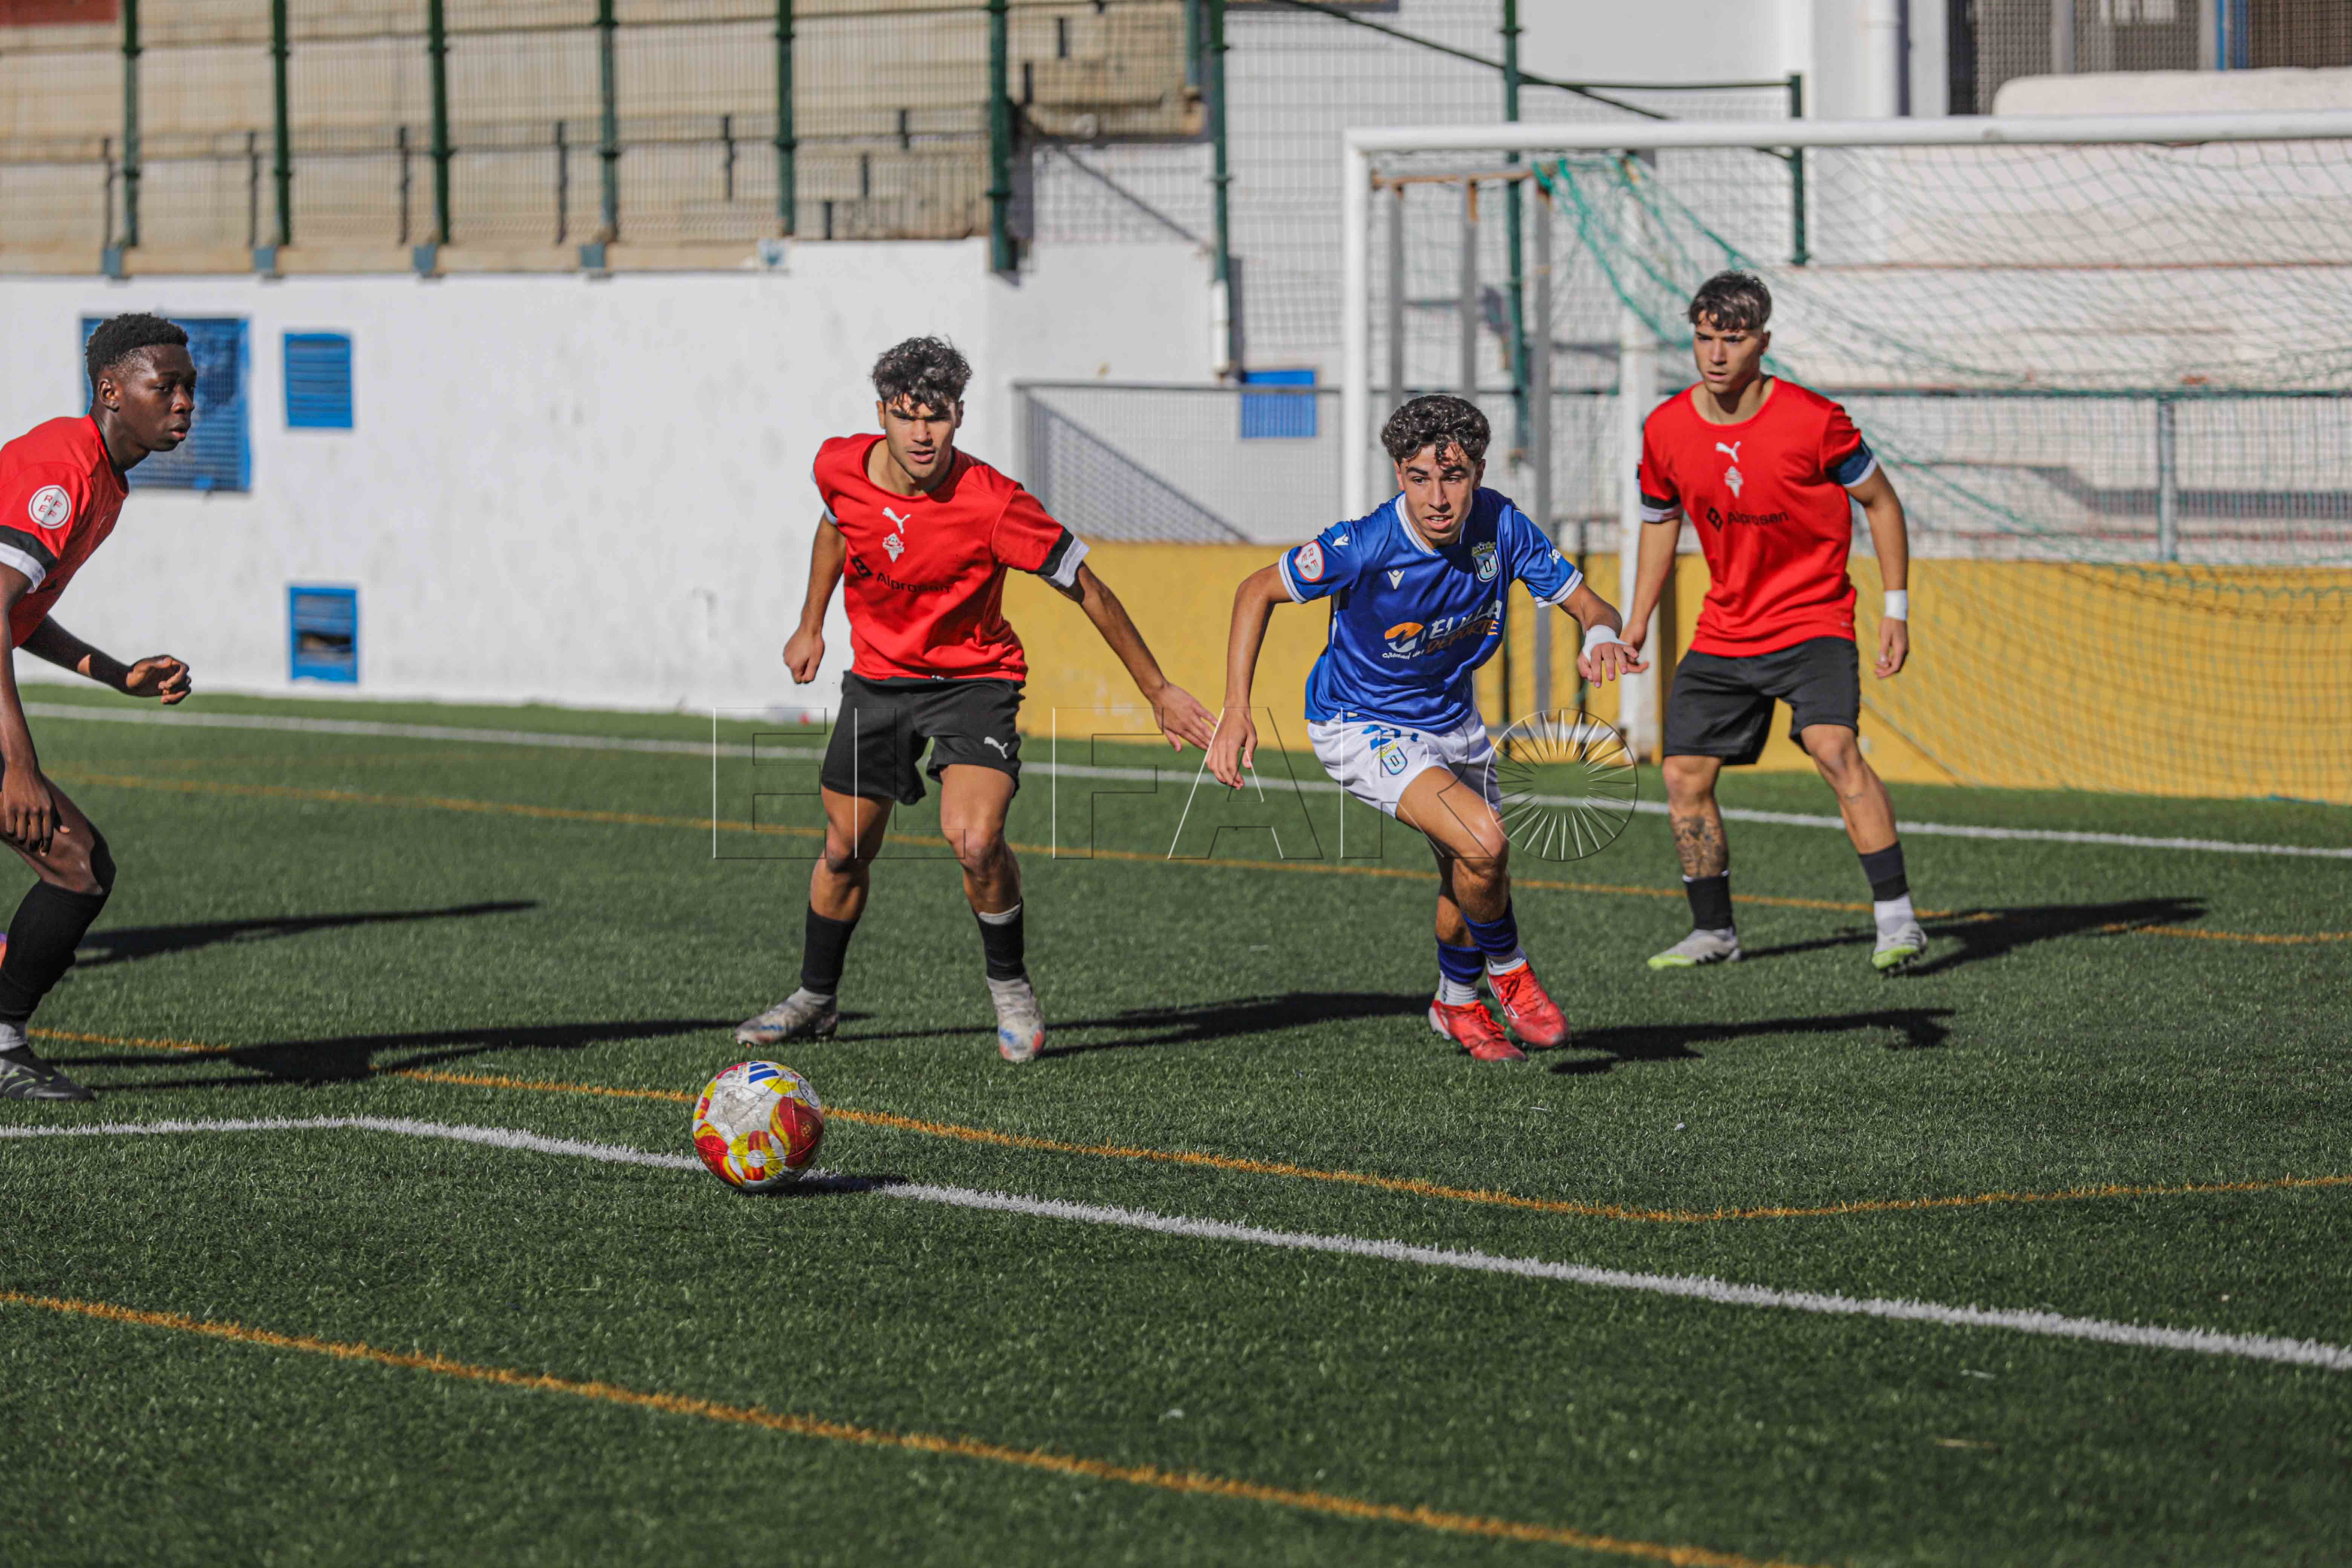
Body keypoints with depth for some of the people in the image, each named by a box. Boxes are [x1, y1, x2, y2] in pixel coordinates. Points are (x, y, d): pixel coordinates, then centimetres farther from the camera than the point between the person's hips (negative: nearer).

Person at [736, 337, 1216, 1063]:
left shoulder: (993, 505, -27)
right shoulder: (841, 466, -13)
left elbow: (1087, 590, -16)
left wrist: (1157, 691, -10)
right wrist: (811, 626, 20)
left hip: (974, 678, -4)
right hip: (878, 676, 4)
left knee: (975, 839, -25)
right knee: (845, 848, 12)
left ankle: (1009, 983, 0)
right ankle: (816, 1000, 34)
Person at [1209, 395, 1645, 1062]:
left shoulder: (1500, 527, -19)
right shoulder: (1364, 547, -30)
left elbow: (1587, 603, -10)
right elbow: (1257, 591, -16)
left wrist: (1601, 638, -35)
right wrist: (1236, 711, -23)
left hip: (1450, 719, 5)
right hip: (1360, 726, -5)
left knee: (1473, 880, 19)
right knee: (1483, 843, -25)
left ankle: (1457, 1004, 50)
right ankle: (1507, 971, 5)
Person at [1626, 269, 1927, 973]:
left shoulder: (1812, 421, -16)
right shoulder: (1667, 429, -3)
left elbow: (1880, 501, -2)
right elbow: (1661, 519, 16)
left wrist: (1896, 608, -5)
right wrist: (1635, 626, 16)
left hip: (1812, 619, -5)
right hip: (1723, 632, 5)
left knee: (1834, 747, -26)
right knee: (1685, 777, 2)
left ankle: (1896, 918, -26)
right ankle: (1714, 932, 20)